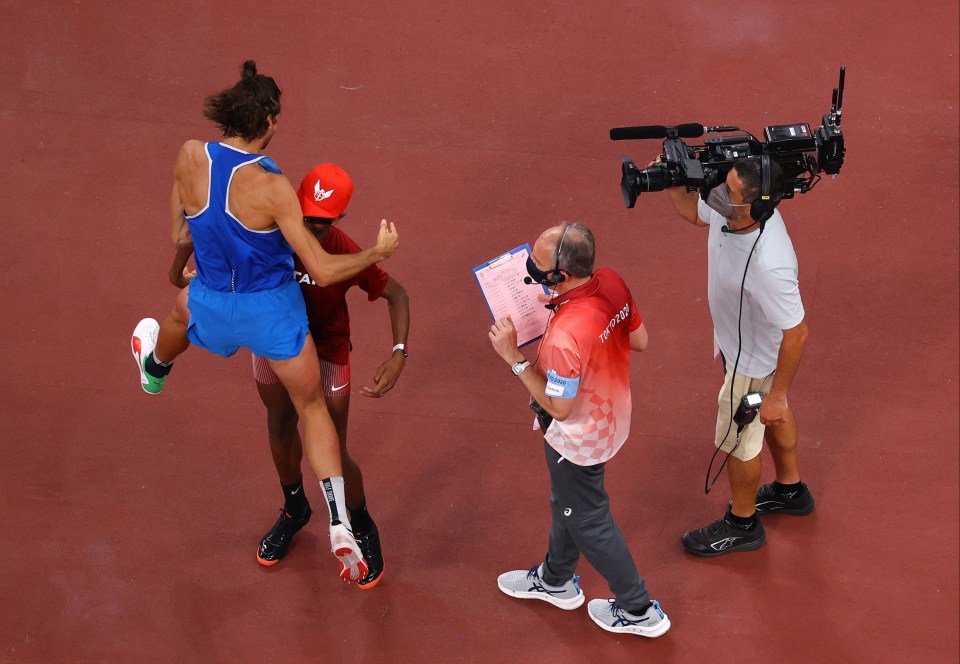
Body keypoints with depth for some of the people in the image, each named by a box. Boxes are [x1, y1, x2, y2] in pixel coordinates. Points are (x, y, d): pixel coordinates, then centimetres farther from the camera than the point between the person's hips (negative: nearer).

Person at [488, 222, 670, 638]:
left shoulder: (566, 334, -41)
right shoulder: (612, 283, -17)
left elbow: (559, 407, -26)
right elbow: (639, 340, 0)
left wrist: (514, 358, -24)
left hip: (578, 441, -8)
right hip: (610, 417, 8)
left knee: (588, 523, 18)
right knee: (566, 505, 31)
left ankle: (638, 611, 37)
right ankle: (555, 581, 56)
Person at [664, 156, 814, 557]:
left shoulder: (768, 265, -45)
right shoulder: (730, 210, -22)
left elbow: (796, 333, -32)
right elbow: (693, 212, 3)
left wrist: (777, 395, -20)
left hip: (753, 361, -8)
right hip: (735, 338, 8)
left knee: (736, 440, 16)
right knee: (773, 417, 31)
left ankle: (742, 525, 44)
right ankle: (790, 490, 58)